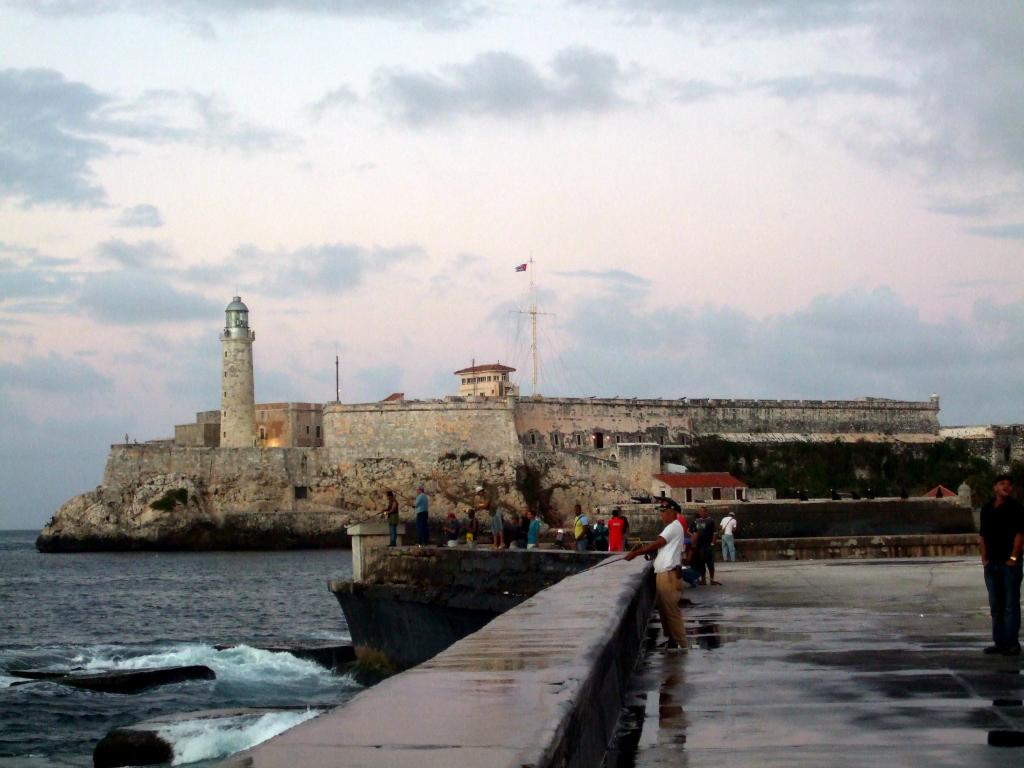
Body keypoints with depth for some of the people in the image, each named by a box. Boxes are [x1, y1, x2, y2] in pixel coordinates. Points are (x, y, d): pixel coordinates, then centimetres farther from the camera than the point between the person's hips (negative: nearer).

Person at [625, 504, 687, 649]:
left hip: (668, 573, -10)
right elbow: (658, 546, 18)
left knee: (671, 610, -9)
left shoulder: (674, 527, -10)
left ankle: (680, 643, -7)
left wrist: (635, 553, -10)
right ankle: (671, 639, 19)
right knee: (663, 608, 13)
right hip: (662, 573, 10)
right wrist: (643, 550, 3)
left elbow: (656, 544, -14)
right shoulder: (670, 528, 22)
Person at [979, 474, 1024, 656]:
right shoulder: (986, 509, 12)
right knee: (995, 606, 10)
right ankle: (999, 642, 16)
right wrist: (984, 557, 6)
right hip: (991, 564, 6)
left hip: (1009, 564, -6)